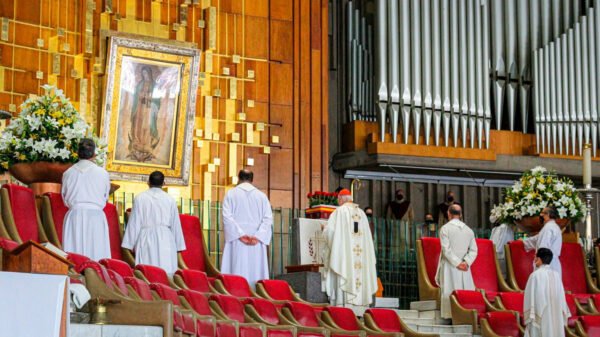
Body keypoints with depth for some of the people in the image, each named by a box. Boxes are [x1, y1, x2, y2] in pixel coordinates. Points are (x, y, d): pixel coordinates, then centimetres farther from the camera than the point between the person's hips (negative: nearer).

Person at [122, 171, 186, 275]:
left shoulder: (140, 198, 2)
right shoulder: (170, 199, 5)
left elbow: (134, 223, 3)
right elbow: (176, 224, 10)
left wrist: (130, 244, 9)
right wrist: (178, 246, 17)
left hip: (146, 239, 0)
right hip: (165, 240, 0)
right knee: (166, 273, -3)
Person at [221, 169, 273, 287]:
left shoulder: (231, 193, 5)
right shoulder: (262, 196, 10)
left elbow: (227, 217, -8)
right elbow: (268, 219, -2)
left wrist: (240, 235, -12)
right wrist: (258, 236, -9)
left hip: (237, 241, -1)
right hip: (257, 243, 2)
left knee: (238, 272, -5)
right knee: (255, 273, 2)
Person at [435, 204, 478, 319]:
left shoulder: (445, 228, -5)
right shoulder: (468, 230, 8)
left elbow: (446, 249, -13)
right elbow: (473, 250, 1)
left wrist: (457, 263, -11)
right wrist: (466, 262, -6)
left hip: (449, 266, -3)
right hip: (465, 268, 3)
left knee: (450, 291, -2)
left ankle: (450, 316, -6)